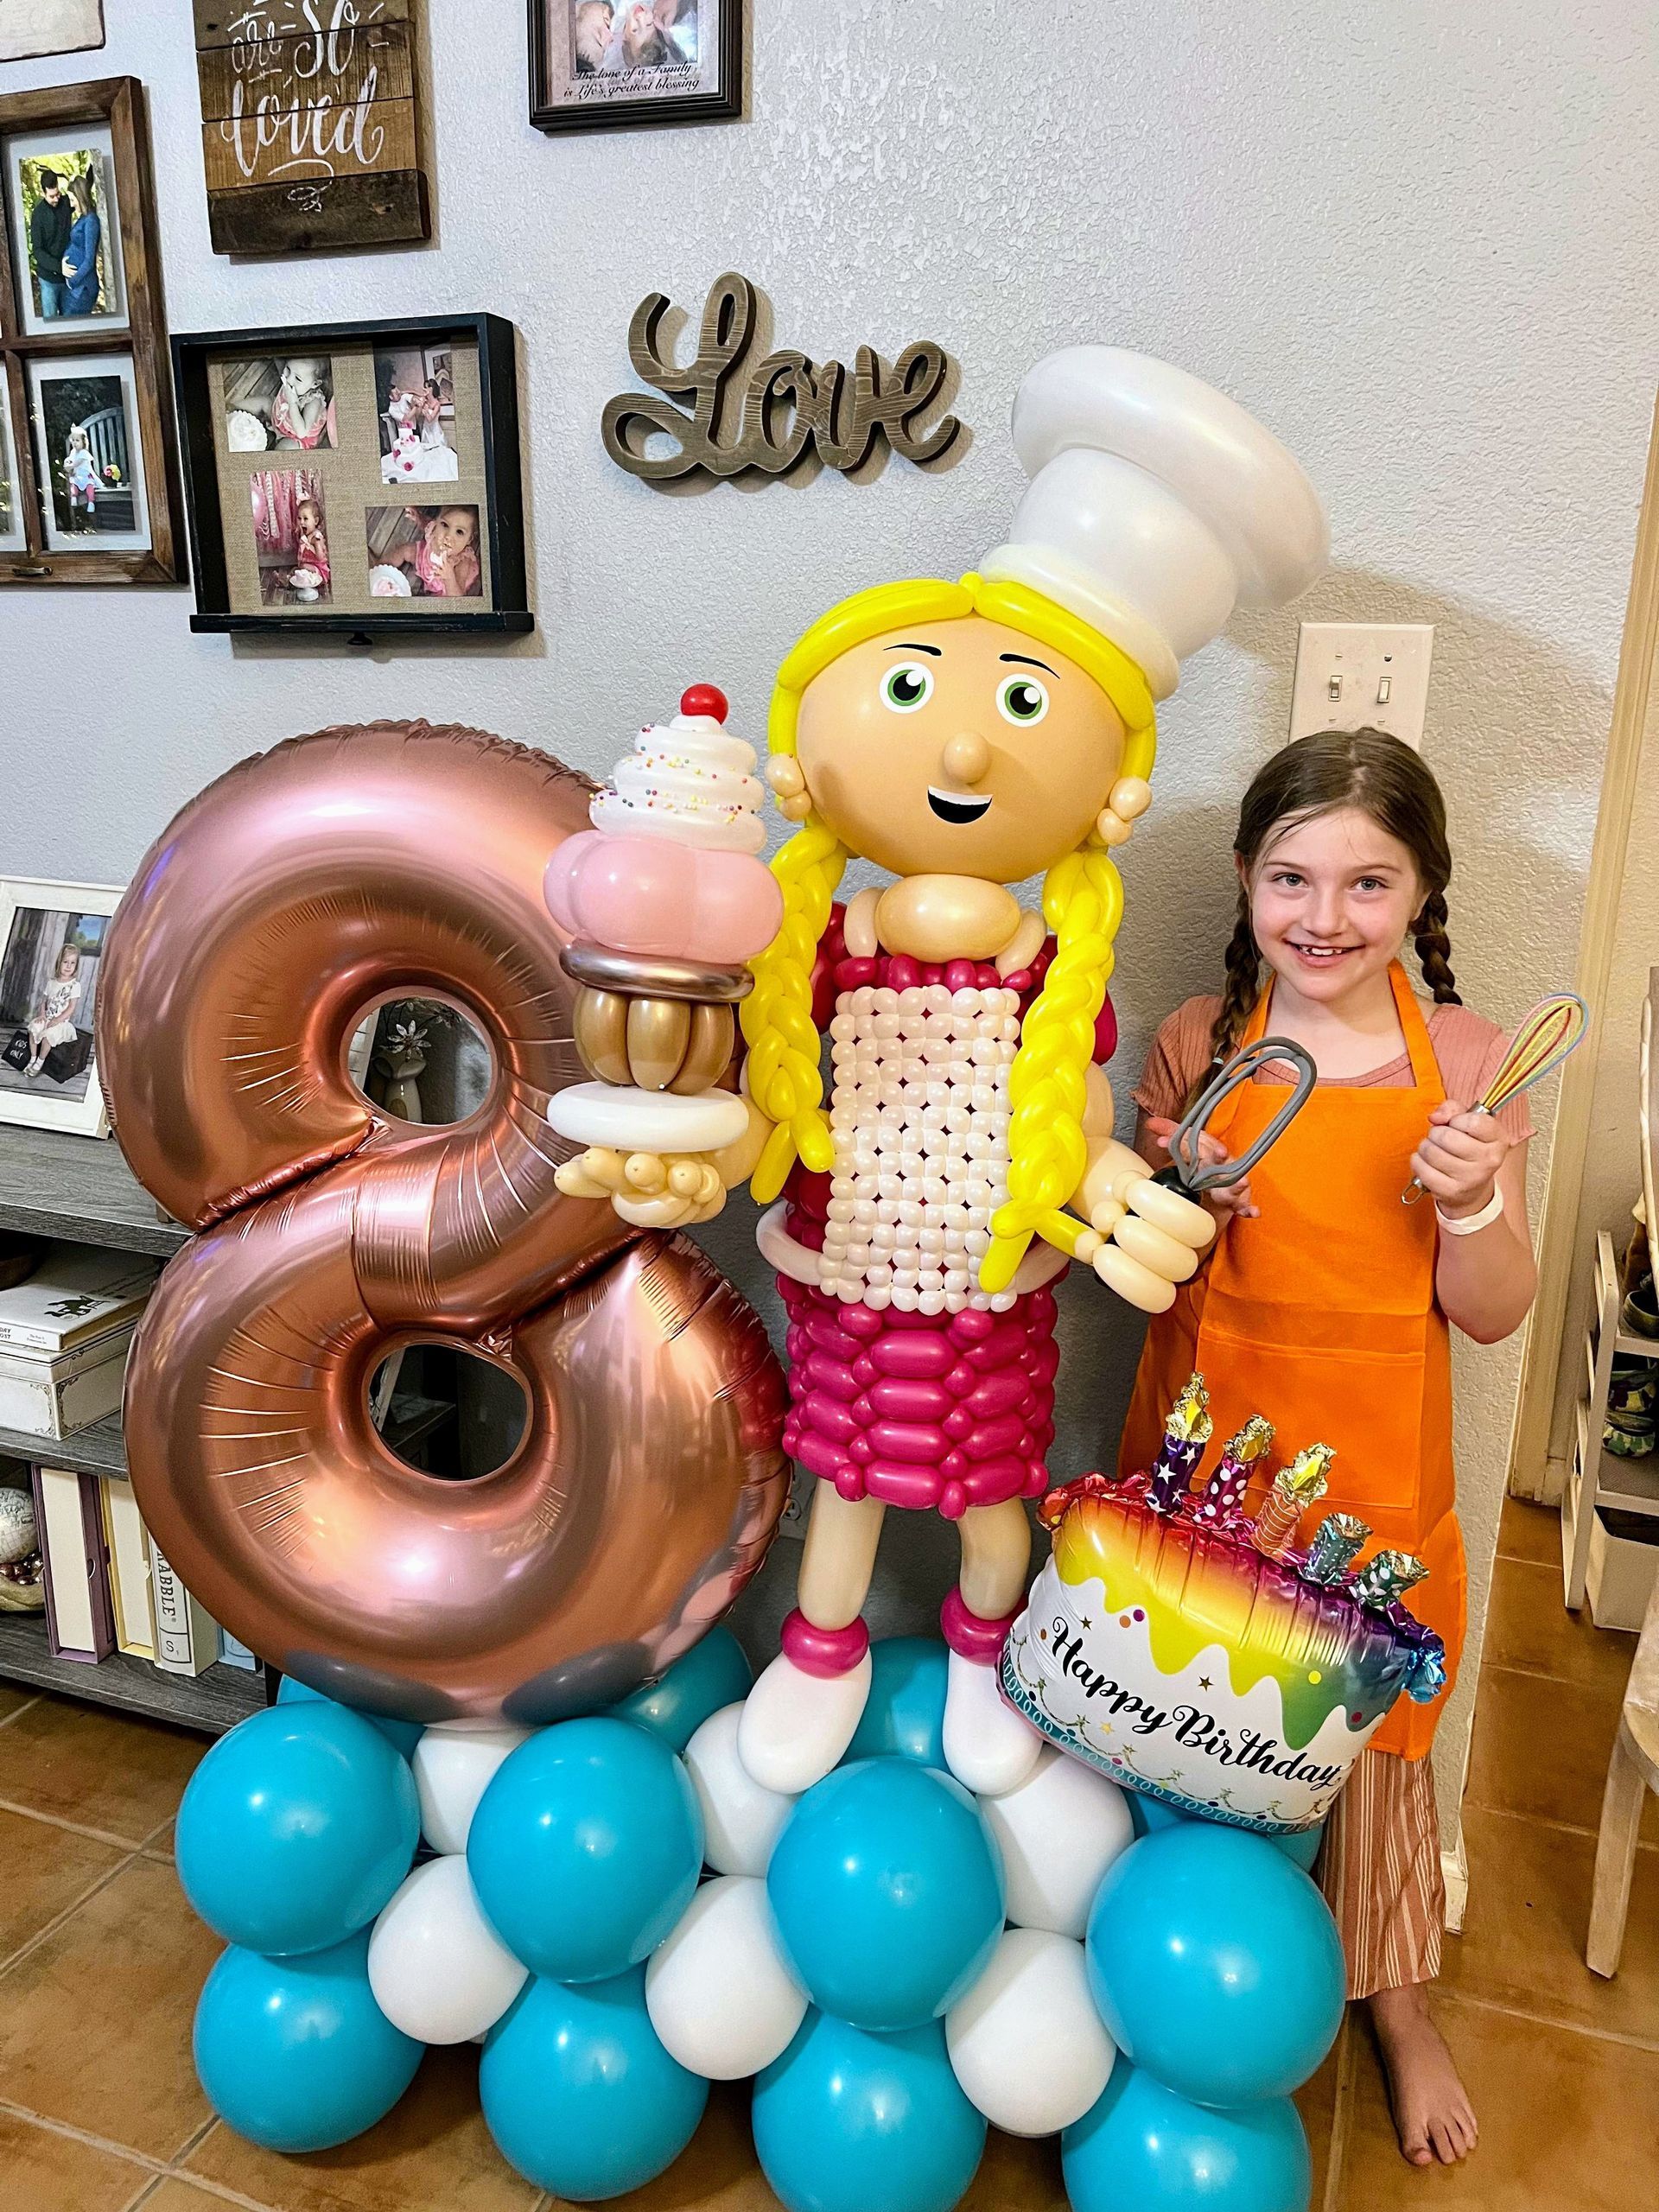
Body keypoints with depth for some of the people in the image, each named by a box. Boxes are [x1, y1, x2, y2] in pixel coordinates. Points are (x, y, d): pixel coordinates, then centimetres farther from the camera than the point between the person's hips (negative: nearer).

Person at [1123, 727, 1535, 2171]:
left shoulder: (1466, 1061, -7)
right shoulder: (1202, 1041, -5)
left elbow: (1491, 1316, -4)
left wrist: (1470, 1199, -22)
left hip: (1371, 1467, 0)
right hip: (1206, 1442, 1)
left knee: (1374, 1725, 15)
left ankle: (1399, 2005, 42)